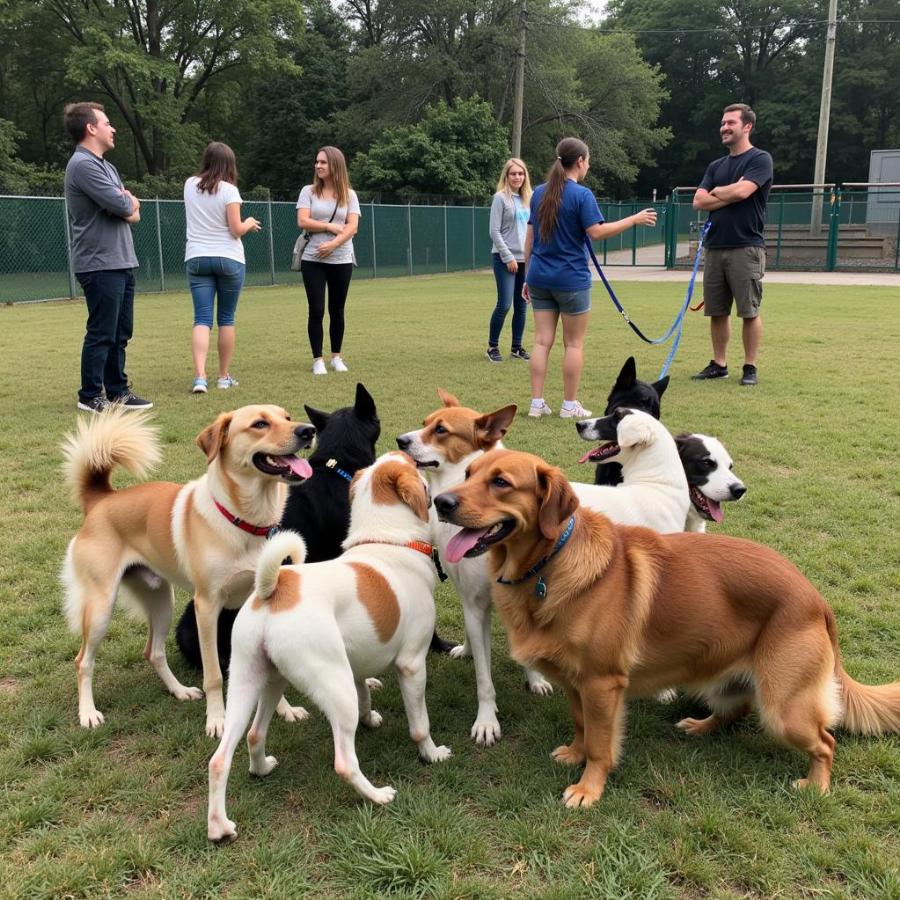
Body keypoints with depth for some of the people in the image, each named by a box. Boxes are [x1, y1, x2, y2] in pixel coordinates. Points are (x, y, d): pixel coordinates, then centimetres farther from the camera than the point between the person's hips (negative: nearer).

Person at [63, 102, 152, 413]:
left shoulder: (106, 166, 19)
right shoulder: (83, 165, -13)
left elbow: (133, 212, 14)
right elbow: (121, 205, -21)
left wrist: (126, 204, -8)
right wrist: (129, 202, 2)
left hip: (121, 262, 9)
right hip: (100, 264, -9)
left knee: (121, 332, 13)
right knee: (102, 334, -5)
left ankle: (117, 390, 21)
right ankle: (90, 396, 3)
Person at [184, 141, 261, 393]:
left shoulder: (189, 185, 7)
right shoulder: (228, 190, -8)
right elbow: (236, 230, -9)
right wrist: (249, 223, 11)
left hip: (196, 258, 3)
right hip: (228, 259, -3)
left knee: (202, 319, -3)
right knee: (226, 318, 9)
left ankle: (200, 376, -19)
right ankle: (224, 377, 14)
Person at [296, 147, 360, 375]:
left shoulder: (349, 194, 5)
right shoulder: (309, 191, 3)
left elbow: (352, 227, -5)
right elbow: (302, 222, -8)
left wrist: (333, 244, -19)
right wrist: (331, 227, -9)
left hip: (341, 261, 1)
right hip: (313, 260, -1)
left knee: (337, 311, 9)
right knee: (316, 311, -2)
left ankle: (336, 357, 21)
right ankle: (317, 360, 5)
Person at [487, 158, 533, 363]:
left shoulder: (526, 199, 13)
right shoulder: (500, 198, -5)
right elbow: (494, 232, -10)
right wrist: (508, 257, -14)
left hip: (525, 259, 6)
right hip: (505, 259, -6)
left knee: (521, 305, 6)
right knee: (504, 304, -9)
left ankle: (517, 347, 15)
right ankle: (492, 346, 5)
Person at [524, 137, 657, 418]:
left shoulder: (539, 192, 8)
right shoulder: (581, 194, -10)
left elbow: (530, 236, 10)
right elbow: (596, 232, -17)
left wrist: (528, 275, 16)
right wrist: (634, 219, -10)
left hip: (540, 278, 5)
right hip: (571, 279, -5)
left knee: (542, 340, 7)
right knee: (574, 343, 5)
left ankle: (537, 403, 6)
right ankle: (570, 405, 9)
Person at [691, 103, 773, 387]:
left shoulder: (760, 159, -1)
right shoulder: (716, 166, 17)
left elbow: (742, 191, -17)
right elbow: (699, 201, 6)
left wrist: (716, 191, 2)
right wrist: (730, 195, -6)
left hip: (746, 248, -6)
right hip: (714, 246, 6)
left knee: (750, 312, -2)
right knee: (717, 311, 8)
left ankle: (750, 367, 6)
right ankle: (719, 364, 18)